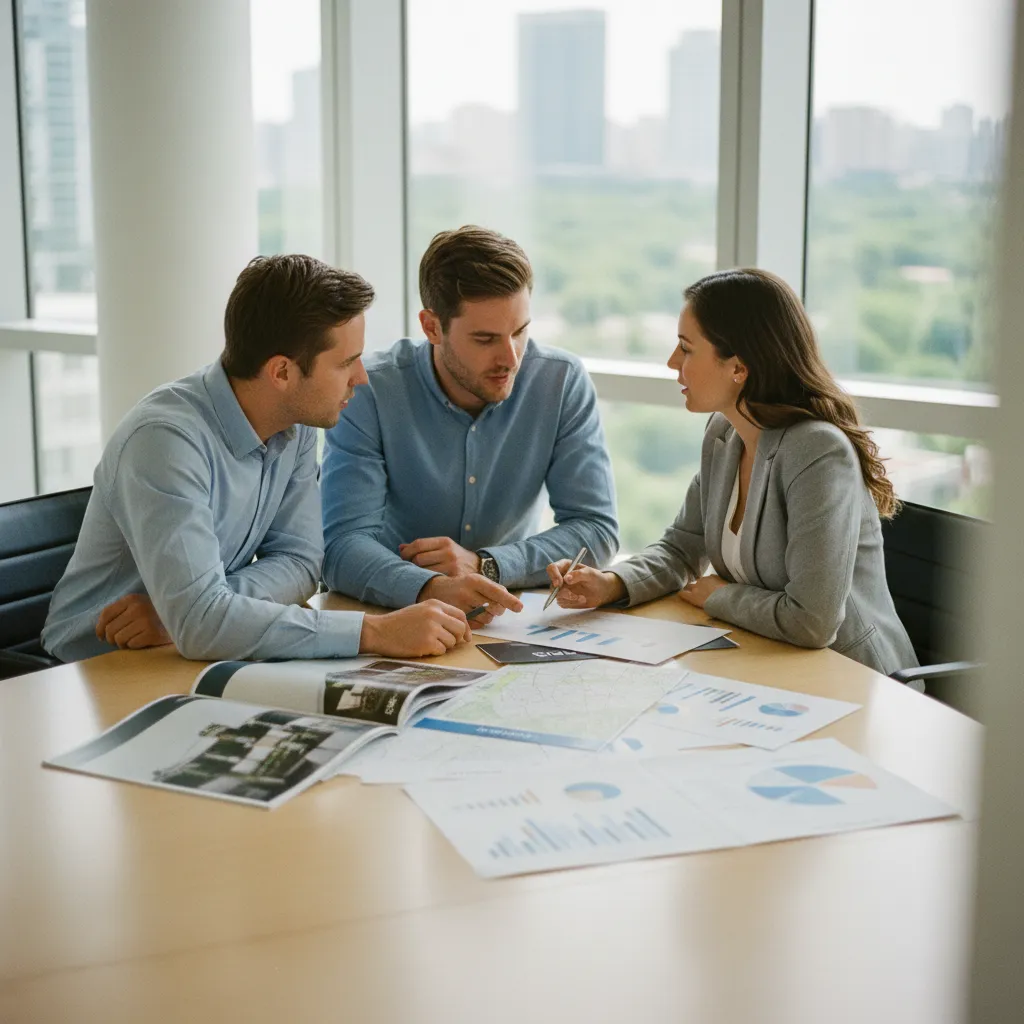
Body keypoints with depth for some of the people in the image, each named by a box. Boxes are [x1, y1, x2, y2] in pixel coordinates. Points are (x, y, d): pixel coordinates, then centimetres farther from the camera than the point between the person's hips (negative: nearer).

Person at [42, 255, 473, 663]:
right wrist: (377, 631, -33)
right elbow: (199, 622, -33)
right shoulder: (166, 438, -25)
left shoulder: (295, 426, -3)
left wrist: (180, 611, -19)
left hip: (198, 663, 7)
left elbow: (299, 560, -3)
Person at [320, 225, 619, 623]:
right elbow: (344, 545, -20)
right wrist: (433, 588, -40)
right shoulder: (369, 392, -13)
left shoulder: (563, 382, -7)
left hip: (504, 615, 2)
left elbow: (598, 530, -6)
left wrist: (486, 564, -21)